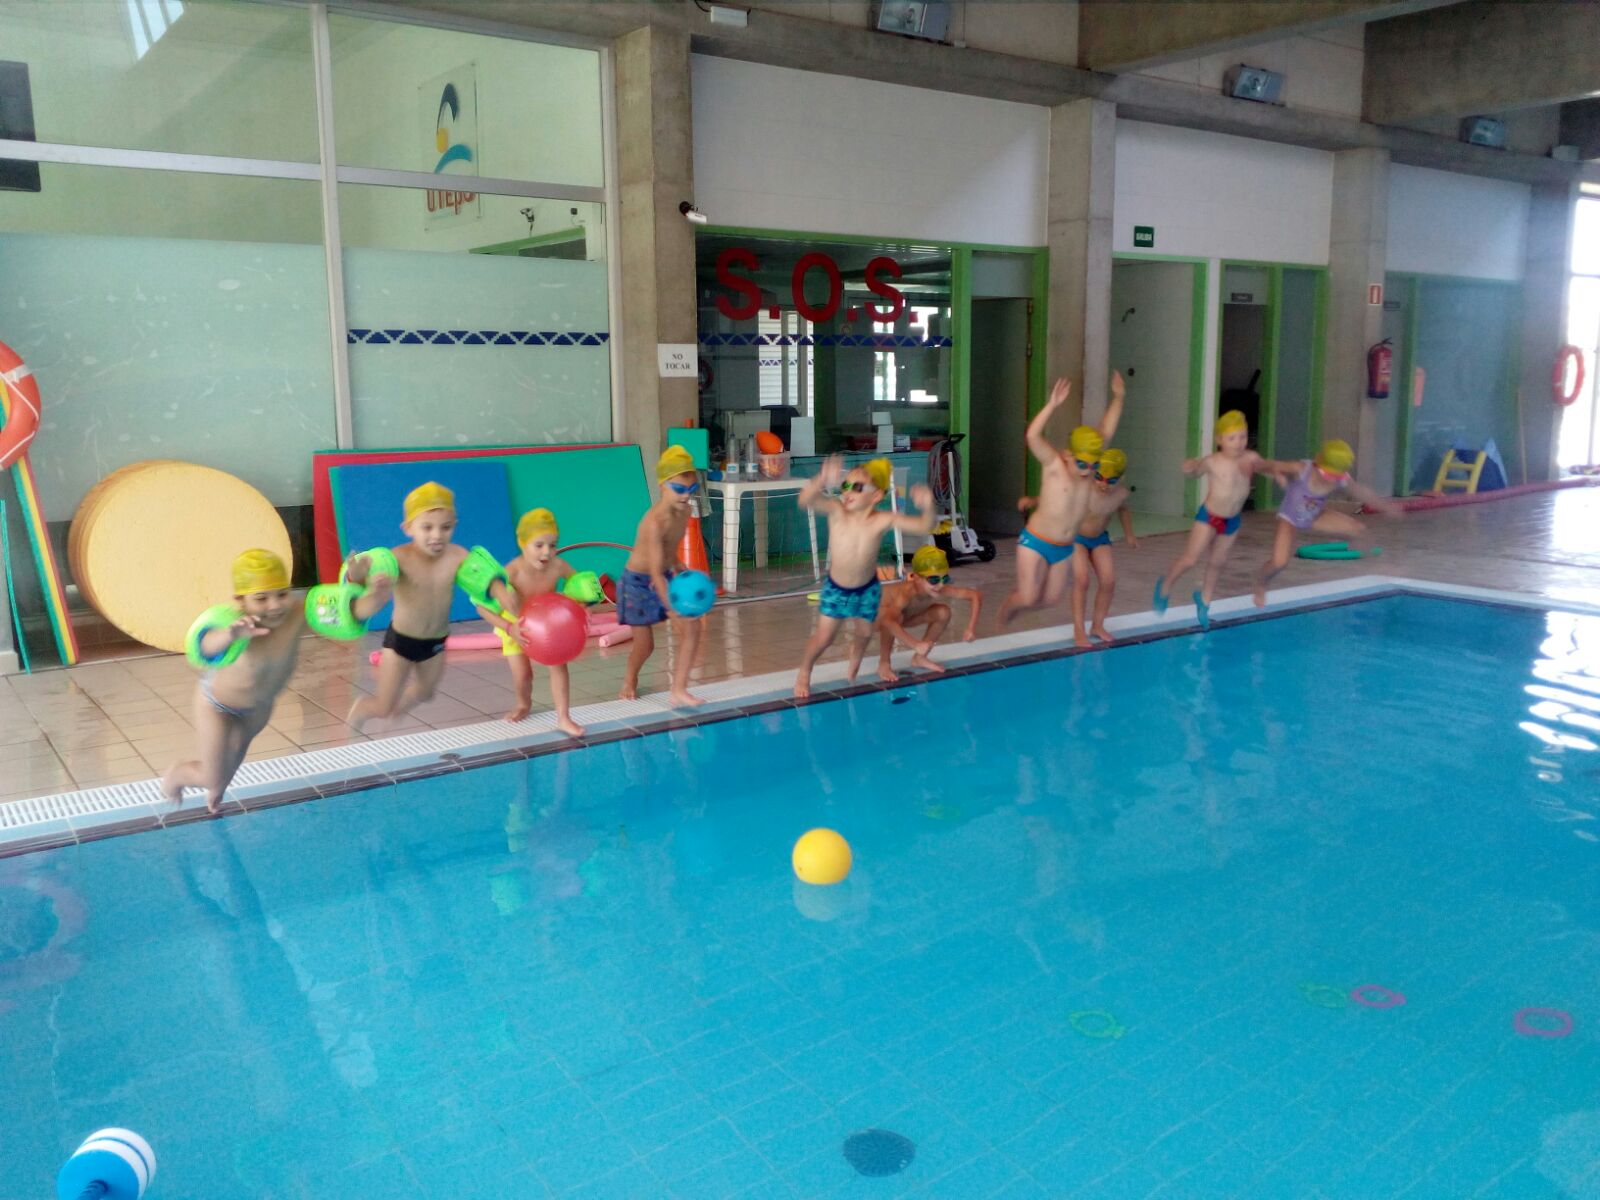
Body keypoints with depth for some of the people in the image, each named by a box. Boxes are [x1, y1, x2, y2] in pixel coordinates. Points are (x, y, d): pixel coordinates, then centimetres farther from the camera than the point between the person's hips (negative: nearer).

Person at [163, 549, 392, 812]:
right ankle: (175, 774, 42)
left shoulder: (297, 615, -33)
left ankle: (217, 788, 65)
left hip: (261, 704, 4)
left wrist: (373, 599, -65)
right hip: (217, 704, -4)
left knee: (239, 748, 31)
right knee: (214, 779, 7)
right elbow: (208, 646, -64)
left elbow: (346, 611, -43)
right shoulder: (239, 625, -43)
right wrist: (232, 634, -87)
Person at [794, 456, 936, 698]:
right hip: (836, 588, -1)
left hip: (867, 589, 1)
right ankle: (804, 673, 33)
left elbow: (924, 527, -28)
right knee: (823, 638, 3)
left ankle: (854, 664, 52)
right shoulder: (836, 511, -26)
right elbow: (806, 500, -45)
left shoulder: (883, 520, -24)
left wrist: (928, 507, -51)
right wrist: (822, 481, -66)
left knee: (864, 633, 16)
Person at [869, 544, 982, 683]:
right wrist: (915, 644, -64)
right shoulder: (908, 592, -45)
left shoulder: (942, 591, -28)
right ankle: (884, 664, -17)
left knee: (943, 612, -9)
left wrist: (971, 627, -28)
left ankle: (920, 658, 8)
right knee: (895, 618, -38)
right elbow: (887, 620, -60)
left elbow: (976, 595, -17)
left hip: (906, 614, 6)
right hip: (877, 611, -6)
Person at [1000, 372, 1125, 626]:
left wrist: (1117, 398, -8)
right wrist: (1053, 405, -39)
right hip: (1036, 542, -6)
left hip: (1064, 548, 6)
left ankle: (1016, 604, 40)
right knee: (1028, 598, -6)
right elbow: (1033, 436, -30)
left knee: (1050, 598, 13)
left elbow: (1106, 432, 1)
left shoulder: (1087, 466, -1)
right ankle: (1008, 606, 27)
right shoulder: (1054, 464, -15)